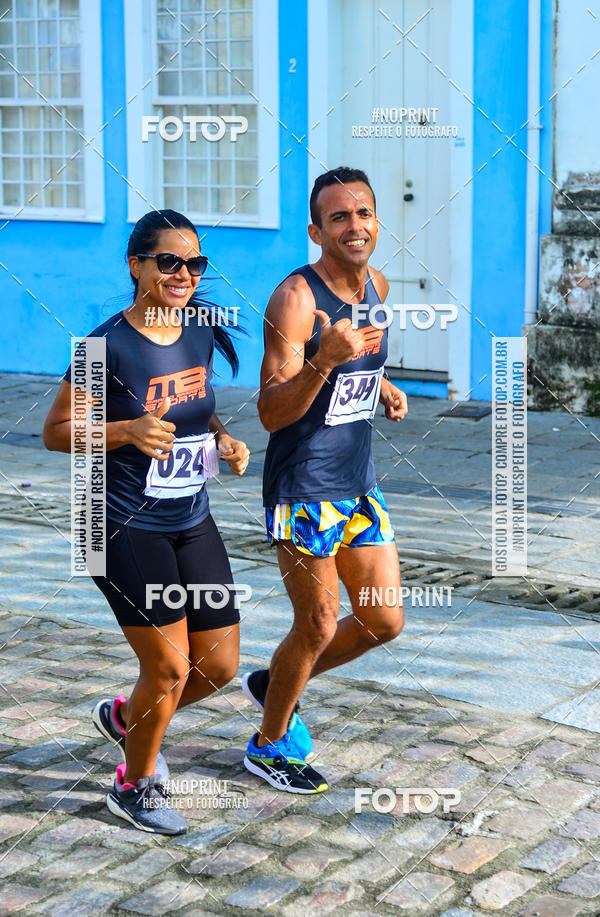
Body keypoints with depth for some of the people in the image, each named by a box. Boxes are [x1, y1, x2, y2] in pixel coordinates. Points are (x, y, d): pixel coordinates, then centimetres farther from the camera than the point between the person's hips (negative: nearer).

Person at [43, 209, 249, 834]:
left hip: (192, 522, 7)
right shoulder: (109, 345, -16)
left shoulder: (200, 334, 3)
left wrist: (223, 439, 0)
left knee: (220, 666, 9)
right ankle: (135, 787, 23)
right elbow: (56, 432, -11)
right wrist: (129, 431, -25)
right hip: (126, 529, -7)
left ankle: (124, 717, 37)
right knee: (170, 667, -4)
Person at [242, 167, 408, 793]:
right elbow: (271, 413, -23)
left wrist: (381, 385, 6)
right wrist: (327, 358, -38)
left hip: (359, 484, 8)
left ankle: (273, 685, 33)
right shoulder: (295, 299, -19)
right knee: (318, 627, 1)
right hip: (303, 489, -8)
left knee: (384, 621, 10)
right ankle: (268, 746, 24)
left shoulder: (377, 287, 5)